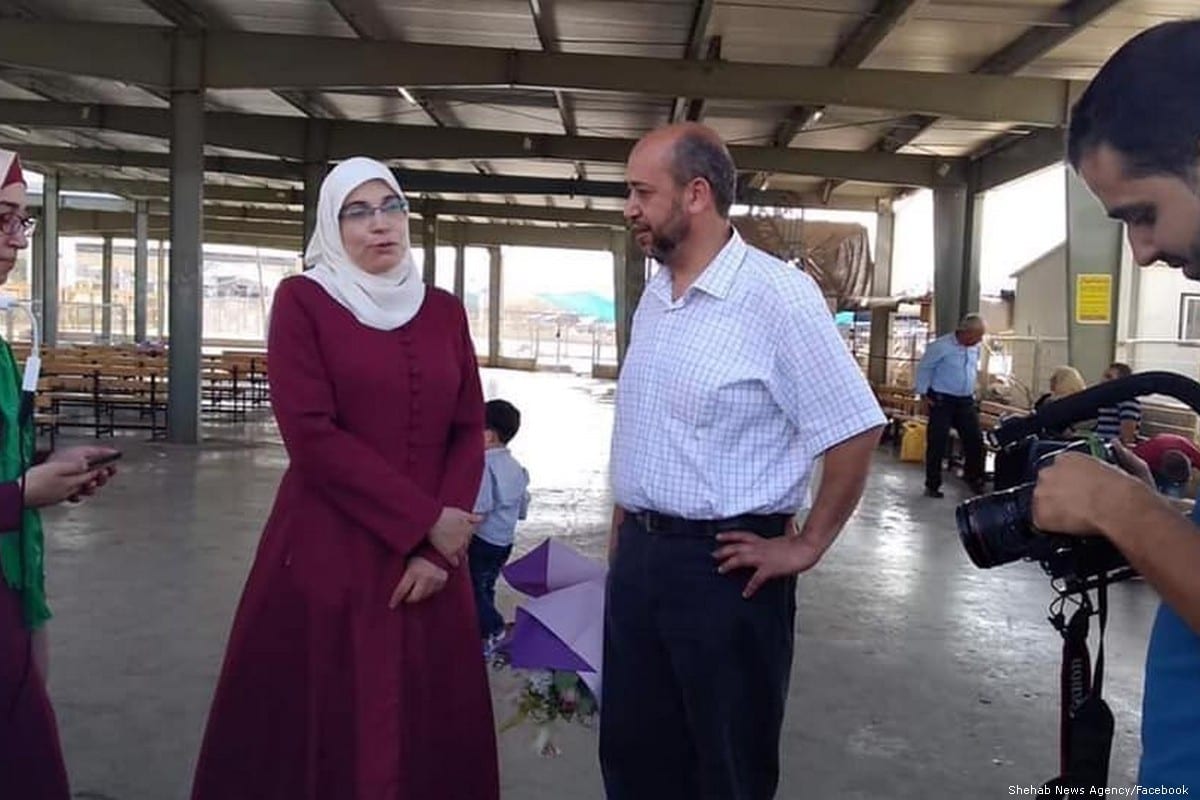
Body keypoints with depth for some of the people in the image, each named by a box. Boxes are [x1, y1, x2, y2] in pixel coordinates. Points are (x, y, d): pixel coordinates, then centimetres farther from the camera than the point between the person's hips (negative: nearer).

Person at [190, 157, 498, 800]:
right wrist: (423, 520, -12)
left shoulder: (444, 311, 9)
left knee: (428, 725, 10)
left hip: (431, 554, 4)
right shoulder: (302, 299, -2)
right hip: (327, 551, -3)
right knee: (323, 725, 5)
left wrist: (439, 548, -7)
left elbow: (469, 432, 5)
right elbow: (311, 435, -11)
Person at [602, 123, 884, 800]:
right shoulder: (653, 295, 9)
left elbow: (855, 430, -16)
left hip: (723, 565, -7)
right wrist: (623, 531, 16)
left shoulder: (778, 294, -16)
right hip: (638, 554, 8)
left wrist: (806, 547, -11)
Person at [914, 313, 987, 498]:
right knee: (937, 442, -2)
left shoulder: (975, 348, 6)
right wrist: (924, 396, -10)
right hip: (941, 400, -6)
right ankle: (932, 485, 8)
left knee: (975, 439, 4)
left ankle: (973, 478, 22)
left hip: (966, 400, 6)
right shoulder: (941, 346, -15)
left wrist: (972, 392, 19)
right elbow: (924, 369, -9)